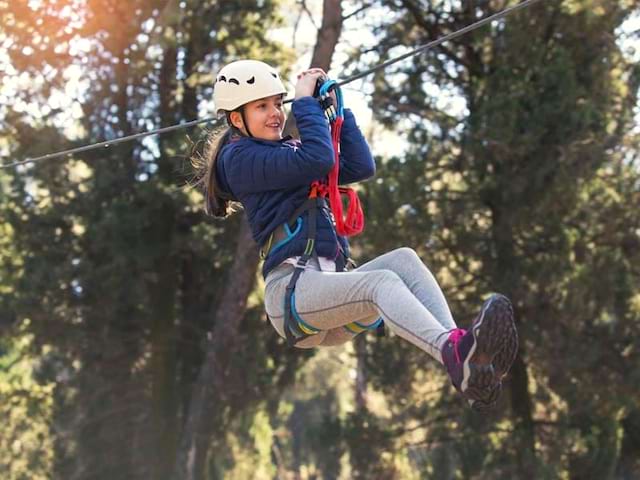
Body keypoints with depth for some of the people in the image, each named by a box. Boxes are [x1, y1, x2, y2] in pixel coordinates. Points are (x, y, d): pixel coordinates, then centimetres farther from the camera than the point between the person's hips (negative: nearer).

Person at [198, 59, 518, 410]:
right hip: (291, 288, -8)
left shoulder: (290, 152, 29)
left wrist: (336, 108, 18)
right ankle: (453, 352, -62)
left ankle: (466, 369, -43)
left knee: (403, 259, -19)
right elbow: (317, 159, -14)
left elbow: (361, 166, 18)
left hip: (329, 290, 8)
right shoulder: (238, 158, 1)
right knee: (382, 281, -32)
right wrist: (305, 100, -1)